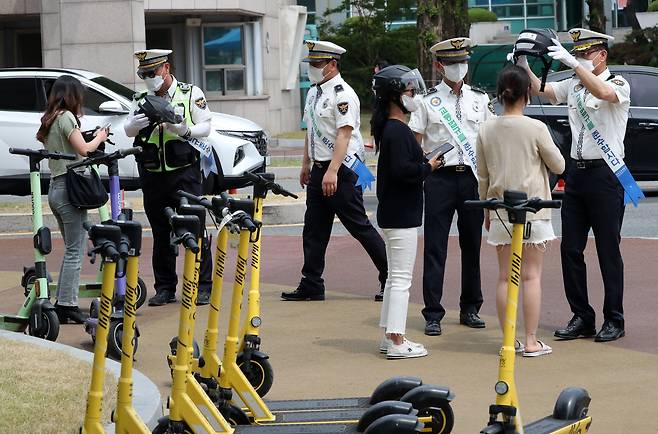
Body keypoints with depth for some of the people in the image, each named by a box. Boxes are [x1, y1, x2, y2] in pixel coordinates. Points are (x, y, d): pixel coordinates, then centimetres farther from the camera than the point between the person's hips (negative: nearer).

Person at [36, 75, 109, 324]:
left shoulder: (49, 120, 18)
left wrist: (91, 140, 11)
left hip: (55, 188, 9)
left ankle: (62, 303, 11)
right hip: (69, 188, -9)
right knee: (75, 252, -6)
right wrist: (99, 137, 2)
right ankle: (68, 305, -8)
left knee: (71, 249, 13)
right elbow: (83, 149, -17)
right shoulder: (66, 116, -9)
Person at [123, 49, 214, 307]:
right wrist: (137, 123, -21)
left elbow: (205, 128, 1)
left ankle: (202, 287, 0)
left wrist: (185, 131, -19)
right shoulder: (141, 100, 13)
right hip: (152, 176, 3)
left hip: (184, 173, -3)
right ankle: (165, 288, 15)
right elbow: (128, 130, 2)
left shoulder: (191, 94, 4)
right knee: (161, 234, 8)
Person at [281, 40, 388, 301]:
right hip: (320, 170, 9)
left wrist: (332, 172, -27)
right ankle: (311, 286, 12)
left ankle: (390, 277, 6)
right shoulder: (313, 93, 14)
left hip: (342, 170, -9)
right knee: (314, 229, 8)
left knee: (359, 227, -4)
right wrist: (306, 165, 25)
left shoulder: (343, 94, -14)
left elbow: (344, 135, -21)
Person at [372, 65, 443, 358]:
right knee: (401, 278, -6)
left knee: (395, 277, 16)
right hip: (401, 215, -11)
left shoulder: (389, 128, 14)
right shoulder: (398, 131, -18)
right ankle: (396, 342, -4)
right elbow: (403, 170, -26)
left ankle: (389, 336, 21)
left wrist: (424, 165, 4)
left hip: (393, 213, 11)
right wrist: (428, 167, -12)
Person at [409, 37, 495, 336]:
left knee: (472, 244, 9)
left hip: (473, 177, 3)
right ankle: (433, 314, 2)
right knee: (435, 247, -2)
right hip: (440, 177, -3)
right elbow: (414, 143, 2)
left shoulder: (480, 99, 10)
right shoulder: (428, 101, 2)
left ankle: (470, 308, 20)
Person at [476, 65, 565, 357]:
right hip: (533, 210, -4)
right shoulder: (535, 128, -11)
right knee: (531, 275, 1)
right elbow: (558, 166, 0)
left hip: (500, 212, 4)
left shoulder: (486, 130, 1)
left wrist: (486, 211, 19)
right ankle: (531, 341, 0)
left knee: (505, 276, 9)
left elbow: (483, 176, 8)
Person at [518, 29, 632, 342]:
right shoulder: (573, 85, 12)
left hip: (605, 174, -6)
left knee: (608, 251, -1)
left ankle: (614, 321, 7)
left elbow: (604, 93, -28)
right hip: (576, 172, 7)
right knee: (570, 249, 6)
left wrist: (572, 62, -32)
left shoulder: (618, 84, -7)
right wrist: (524, 66, -7)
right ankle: (582, 318, 13)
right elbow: (541, 90, 9)